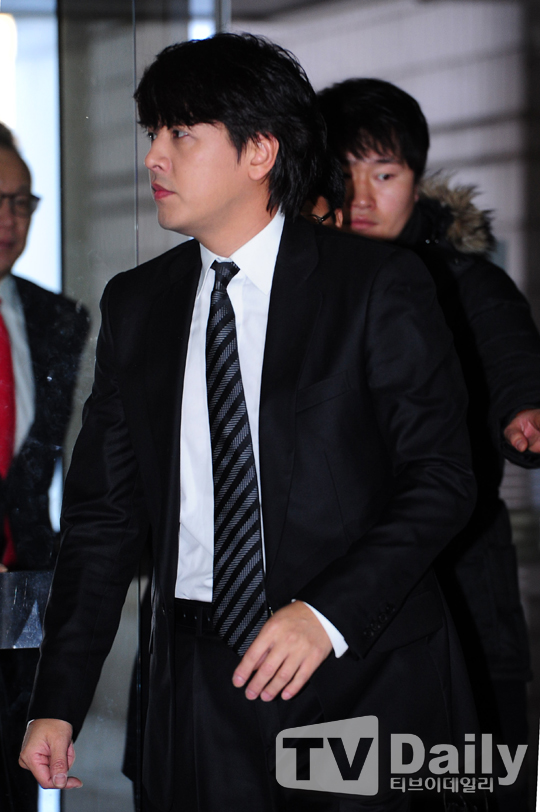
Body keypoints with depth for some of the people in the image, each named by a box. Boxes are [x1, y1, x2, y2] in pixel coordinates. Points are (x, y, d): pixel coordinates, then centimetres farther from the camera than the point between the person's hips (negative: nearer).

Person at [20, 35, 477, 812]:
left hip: (363, 672, -3)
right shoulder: (135, 304, 9)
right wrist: (57, 705, 2)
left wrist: (331, 612, -20)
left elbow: (441, 478, -7)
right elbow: (104, 512, 8)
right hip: (201, 678, 3)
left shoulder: (380, 286, -4)